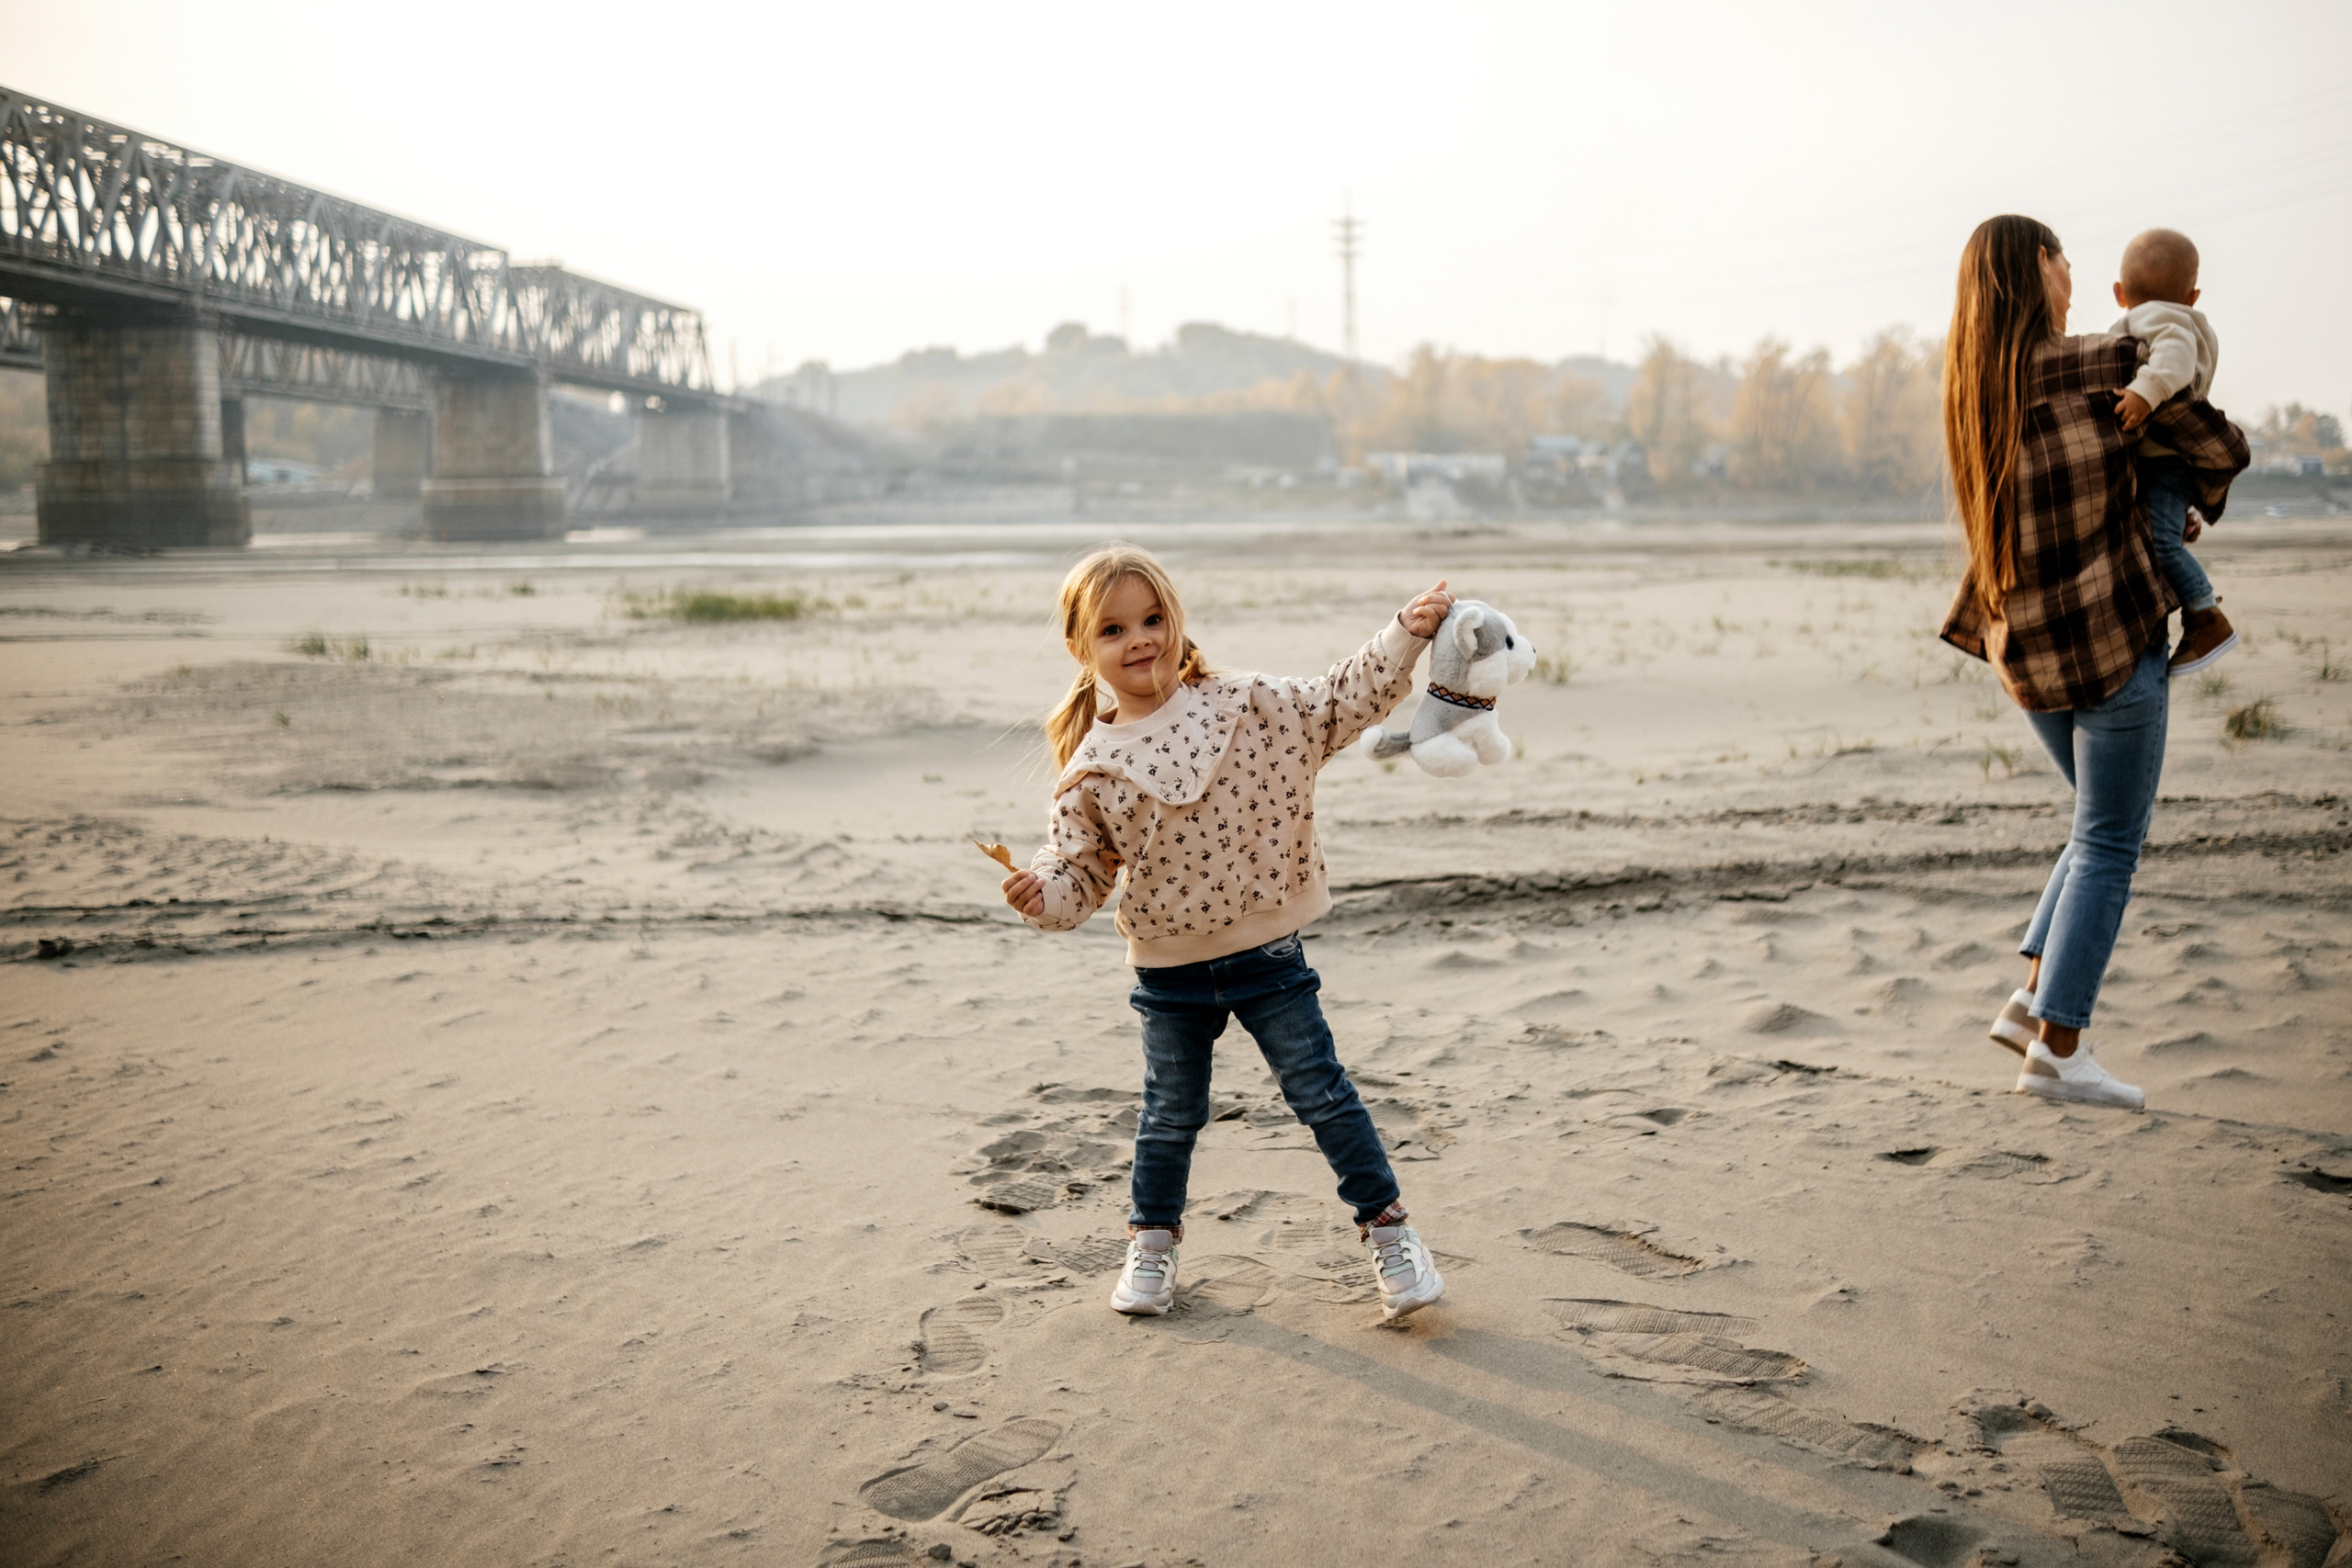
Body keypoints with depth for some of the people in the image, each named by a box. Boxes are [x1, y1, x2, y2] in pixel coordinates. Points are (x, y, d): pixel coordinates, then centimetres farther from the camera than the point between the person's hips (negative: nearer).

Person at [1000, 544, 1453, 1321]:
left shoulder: (1247, 706, -7)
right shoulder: (1092, 770, -7)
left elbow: (1340, 702, -3)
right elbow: (1081, 866, -2)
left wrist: (1404, 638, -13)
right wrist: (1044, 891, -22)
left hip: (1267, 952, -1)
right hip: (1170, 971, 1)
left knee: (1324, 1094, 5)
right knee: (1171, 1113, 16)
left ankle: (1386, 1227, 20)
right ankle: (1152, 1242, 36)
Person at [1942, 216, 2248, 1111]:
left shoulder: (1973, 391, 7)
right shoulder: (2100, 366, -12)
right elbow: (2219, 447, -3)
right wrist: (2201, 501, 17)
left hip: (2025, 649, 7)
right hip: (2110, 639, -7)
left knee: (2106, 828, 21)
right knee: (2108, 847, 1)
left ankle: (2037, 1000, 12)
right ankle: (2057, 1048, -1)